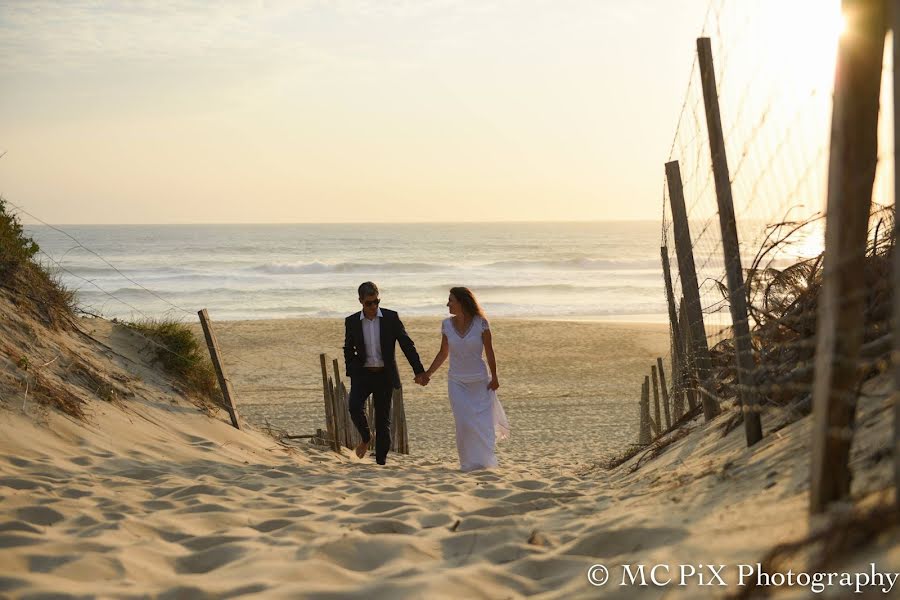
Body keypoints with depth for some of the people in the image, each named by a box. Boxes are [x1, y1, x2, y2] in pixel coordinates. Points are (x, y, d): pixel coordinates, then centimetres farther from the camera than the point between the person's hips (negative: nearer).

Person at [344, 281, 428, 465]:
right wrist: (351, 374, 5)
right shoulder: (352, 322, 1)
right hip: (362, 374, 0)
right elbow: (348, 350, 14)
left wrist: (419, 371, -8)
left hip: (385, 375, 0)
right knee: (355, 407, -23)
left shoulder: (391, 318, -3)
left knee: (383, 419, 1)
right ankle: (366, 438, 5)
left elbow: (407, 345, -2)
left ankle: (381, 460, 10)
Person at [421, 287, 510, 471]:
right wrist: (428, 373, 5)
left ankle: (483, 461, 20)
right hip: (457, 382, 2)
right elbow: (443, 353, 8)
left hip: (480, 381, -2)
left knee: (483, 422, 0)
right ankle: (470, 462, 8)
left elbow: (489, 351, -6)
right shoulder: (447, 324, -1)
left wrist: (494, 377, -8)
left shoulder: (480, 323, -10)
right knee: (464, 423, -6)